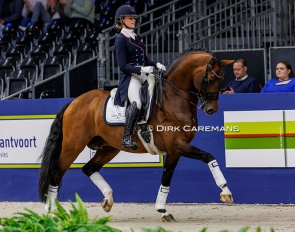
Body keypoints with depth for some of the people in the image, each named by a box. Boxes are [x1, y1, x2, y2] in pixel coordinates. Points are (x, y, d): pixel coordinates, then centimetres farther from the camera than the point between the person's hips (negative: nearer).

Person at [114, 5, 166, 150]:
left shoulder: (137, 38, 19)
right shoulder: (121, 40, -5)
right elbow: (122, 65, -12)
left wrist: (156, 65, 4)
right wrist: (141, 69, -23)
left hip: (143, 75, 9)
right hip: (129, 77, -9)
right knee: (136, 104, -32)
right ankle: (127, 139, -29)